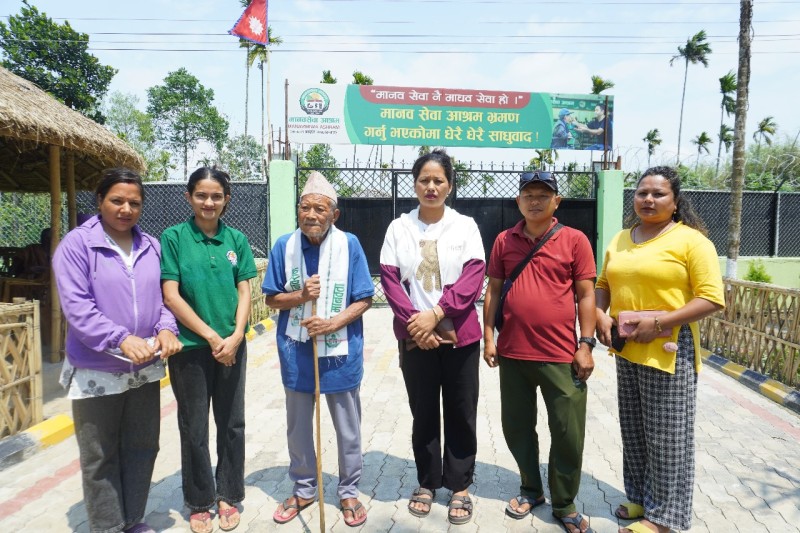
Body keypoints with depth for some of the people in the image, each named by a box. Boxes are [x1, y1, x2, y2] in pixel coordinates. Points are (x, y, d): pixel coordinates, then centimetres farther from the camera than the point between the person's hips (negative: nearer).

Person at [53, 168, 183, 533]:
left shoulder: (151, 246, 6)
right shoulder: (76, 244, -10)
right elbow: (76, 306, -18)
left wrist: (166, 328, -12)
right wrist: (121, 339, -30)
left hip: (145, 368, 5)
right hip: (95, 372, -5)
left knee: (142, 448, 17)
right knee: (100, 457, 10)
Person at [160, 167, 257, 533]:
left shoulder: (236, 239, 4)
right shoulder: (174, 237, -5)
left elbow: (244, 292, 2)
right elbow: (171, 296, -10)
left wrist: (235, 337, -11)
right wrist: (211, 336, -13)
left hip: (232, 345, 3)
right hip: (190, 346, -2)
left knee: (232, 423, 12)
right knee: (194, 428, 10)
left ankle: (228, 495, 31)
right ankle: (199, 503, 29)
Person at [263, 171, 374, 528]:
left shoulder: (349, 245, -10)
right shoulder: (284, 246, -6)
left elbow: (364, 300, -7)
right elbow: (272, 299, 1)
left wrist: (332, 323, -21)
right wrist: (301, 296, -18)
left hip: (340, 352, -1)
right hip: (296, 351, 2)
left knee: (348, 429, 14)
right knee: (298, 427, 18)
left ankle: (349, 492, 35)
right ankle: (303, 489, 40)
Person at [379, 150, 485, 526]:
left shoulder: (465, 226, 1)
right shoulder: (399, 227, 3)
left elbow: (473, 278, -8)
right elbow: (389, 279, -3)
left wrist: (436, 314, -18)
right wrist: (413, 320, -14)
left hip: (459, 336, 0)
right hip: (414, 337, 1)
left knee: (461, 413, 9)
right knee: (423, 413, 13)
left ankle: (460, 486, 26)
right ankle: (427, 482, 30)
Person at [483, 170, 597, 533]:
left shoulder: (574, 240, -2)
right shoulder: (504, 241, 5)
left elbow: (586, 294, -2)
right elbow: (493, 289, 7)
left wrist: (586, 345, -6)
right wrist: (488, 336, 3)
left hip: (560, 355, -2)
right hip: (512, 353, 3)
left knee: (568, 433, 7)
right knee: (517, 426, 15)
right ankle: (531, 489, 37)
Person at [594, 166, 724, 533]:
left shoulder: (691, 240, -8)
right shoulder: (620, 240, 10)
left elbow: (712, 298, -13)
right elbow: (603, 285, 17)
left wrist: (659, 323, -20)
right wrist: (601, 315, -2)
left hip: (670, 352, -6)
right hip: (626, 351, 6)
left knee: (667, 436, 5)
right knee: (634, 431, 16)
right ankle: (640, 497, 35)